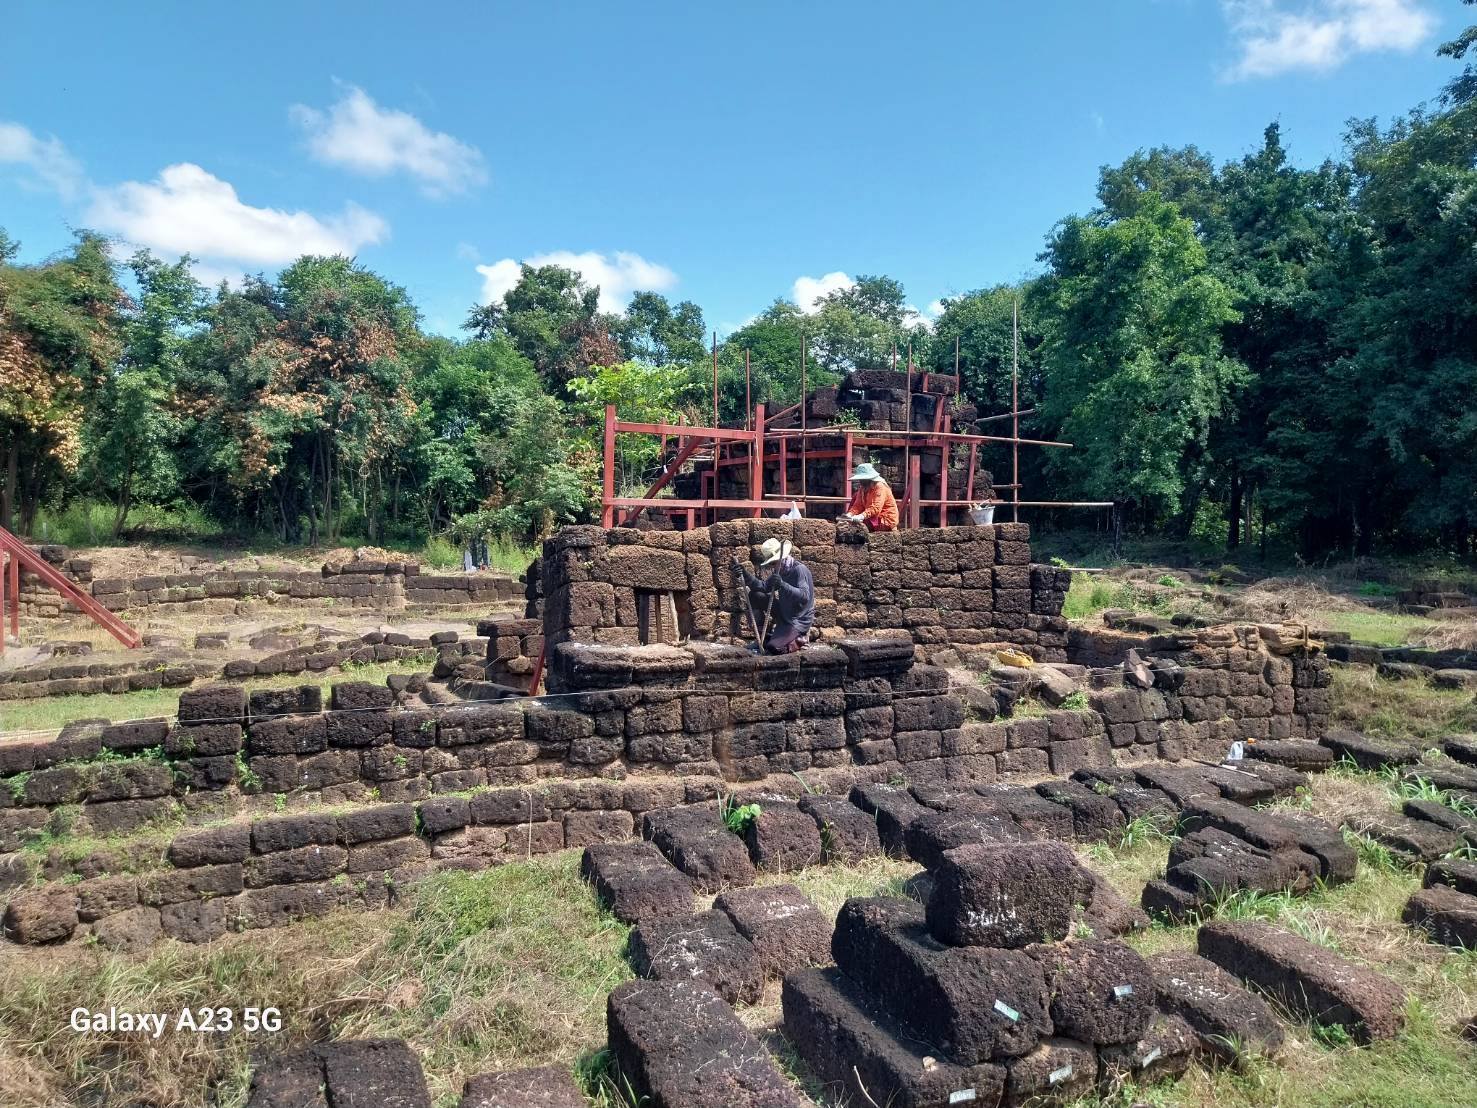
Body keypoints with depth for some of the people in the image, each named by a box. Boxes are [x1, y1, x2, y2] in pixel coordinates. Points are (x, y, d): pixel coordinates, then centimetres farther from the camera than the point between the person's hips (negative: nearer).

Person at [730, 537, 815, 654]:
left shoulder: (799, 569, -22)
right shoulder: (780, 571, 4)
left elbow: (804, 596, -33)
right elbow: (762, 587, 1)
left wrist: (782, 585, -44)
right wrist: (745, 573, -11)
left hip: (799, 620, -8)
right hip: (783, 612, 8)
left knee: (774, 647, -23)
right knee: (754, 596, -1)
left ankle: (798, 640, 7)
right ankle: (765, 635, 8)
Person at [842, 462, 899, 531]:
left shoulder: (880, 487, -20)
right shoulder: (863, 488, 5)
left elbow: (875, 508, -32)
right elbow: (858, 505, -3)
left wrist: (862, 516, -46)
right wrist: (850, 514, -23)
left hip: (886, 520, -8)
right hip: (875, 517, 8)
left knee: (859, 523, -29)